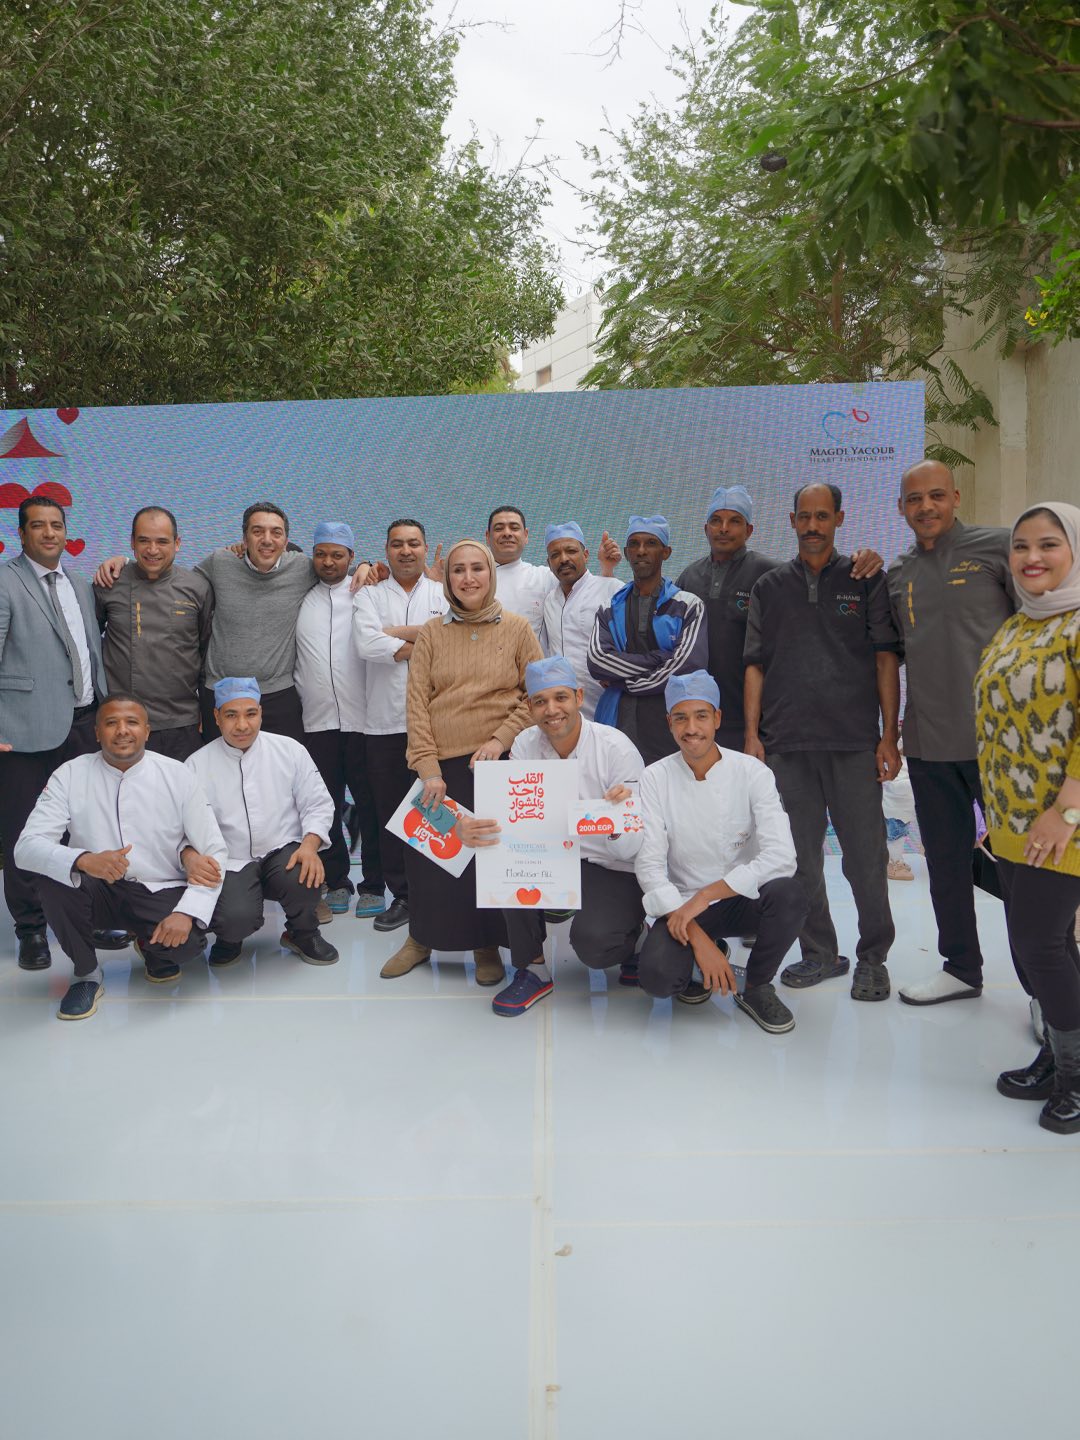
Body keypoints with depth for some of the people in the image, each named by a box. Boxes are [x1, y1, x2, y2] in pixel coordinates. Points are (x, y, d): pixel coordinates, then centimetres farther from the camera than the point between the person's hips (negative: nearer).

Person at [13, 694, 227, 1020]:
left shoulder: (177, 776, -6)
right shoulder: (70, 775, -5)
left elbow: (213, 853, -8)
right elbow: (27, 846, -16)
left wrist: (187, 912, -24)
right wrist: (83, 861, -37)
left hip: (162, 893, -1)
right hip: (98, 891, 1)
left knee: (186, 941, -29)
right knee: (52, 876, -28)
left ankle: (153, 946, 12)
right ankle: (86, 974, -4)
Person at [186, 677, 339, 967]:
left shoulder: (290, 750, 2)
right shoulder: (198, 764, 0)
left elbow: (317, 805, 2)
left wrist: (310, 845, -16)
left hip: (283, 852, 1)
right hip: (231, 864, -1)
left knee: (304, 876, -33)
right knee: (237, 918, -30)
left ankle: (302, 933, 3)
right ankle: (229, 939, 13)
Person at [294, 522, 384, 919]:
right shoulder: (301, 600, 11)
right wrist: (301, 691, 8)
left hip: (362, 718, -3)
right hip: (317, 719, 3)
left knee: (369, 804, 2)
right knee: (327, 805, 8)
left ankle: (373, 885, 11)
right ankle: (336, 882, 19)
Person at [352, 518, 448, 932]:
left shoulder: (444, 594, 10)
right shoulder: (369, 595, 11)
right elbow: (366, 644, -7)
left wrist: (396, 633, -7)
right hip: (386, 721, 1)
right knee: (390, 811, 5)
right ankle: (402, 895, 16)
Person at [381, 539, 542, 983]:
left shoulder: (517, 629, 3)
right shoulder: (431, 633, 6)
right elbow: (416, 702, 2)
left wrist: (500, 739, -10)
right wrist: (428, 768, -6)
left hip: (493, 762, -1)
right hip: (439, 765, 2)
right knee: (427, 853, 5)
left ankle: (487, 948, 19)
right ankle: (421, 938, 27)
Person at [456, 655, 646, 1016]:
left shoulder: (617, 749, -17)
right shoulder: (525, 746, -5)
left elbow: (630, 850, -19)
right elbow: (503, 818, -15)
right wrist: (470, 830, -37)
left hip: (615, 870, -4)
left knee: (591, 942, -30)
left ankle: (634, 937, 9)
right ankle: (532, 969, -7)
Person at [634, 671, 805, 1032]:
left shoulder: (751, 773, -10)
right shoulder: (655, 779, -8)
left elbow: (781, 857, -20)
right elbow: (649, 867, -13)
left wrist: (704, 897, -26)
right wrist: (697, 938, -23)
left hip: (743, 900, 1)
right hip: (683, 906, -1)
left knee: (788, 894, -31)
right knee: (657, 976, -28)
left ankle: (756, 987, -3)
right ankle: (702, 956, 9)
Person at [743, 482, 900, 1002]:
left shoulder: (865, 579, 7)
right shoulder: (770, 588, 12)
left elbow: (886, 659, 3)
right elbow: (755, 665, 10)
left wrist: (889, 736, -4)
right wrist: (751, 736, 2)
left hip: (854, 742, -2)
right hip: (787, 743, 2)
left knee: (866, 857, 0)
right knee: (801, 859, 8)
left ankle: (872, 957, 16)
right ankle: (819, 953, 22)